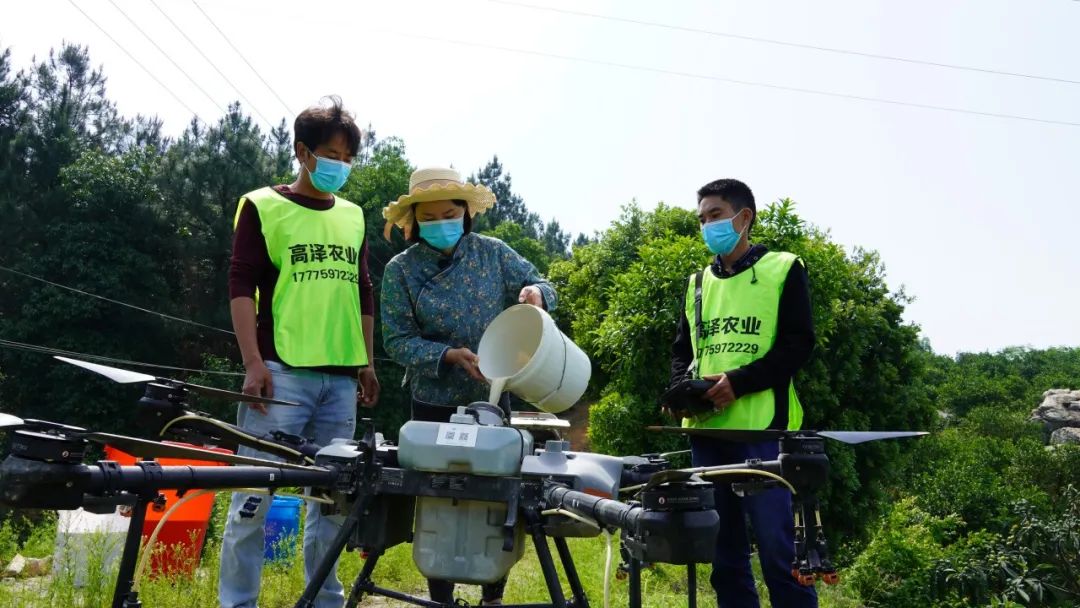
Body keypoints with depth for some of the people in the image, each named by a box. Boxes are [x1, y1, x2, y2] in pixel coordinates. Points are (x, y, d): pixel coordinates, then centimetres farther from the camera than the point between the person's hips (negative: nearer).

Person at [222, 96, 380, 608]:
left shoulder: (353, 216, 17)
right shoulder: (263, 206, 2)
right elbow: (241, 285, -4)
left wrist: (367, 362, 16)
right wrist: (253, 363, -13)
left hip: (341, 376, 5)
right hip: (282, 371, -5)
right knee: (256, 492, -4)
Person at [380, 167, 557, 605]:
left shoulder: (492, 252, -1)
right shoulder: (400, 270, -6)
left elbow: (540, 285, 5)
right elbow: (397, 341, -8)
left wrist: (535, 293, -19)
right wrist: (448, 355, -23)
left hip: (496, 399, 2)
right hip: (436, 404, -1)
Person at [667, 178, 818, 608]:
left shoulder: (783, 270, 4)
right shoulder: (698, 283, 19)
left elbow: (798, 344, -5)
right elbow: (682, 349, 19)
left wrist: (738, 382, -17)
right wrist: (682, 388, -4)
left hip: (760, 427, -5)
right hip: (705, 429, 5)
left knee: (777, 548, -4)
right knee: (724, 550, 10)